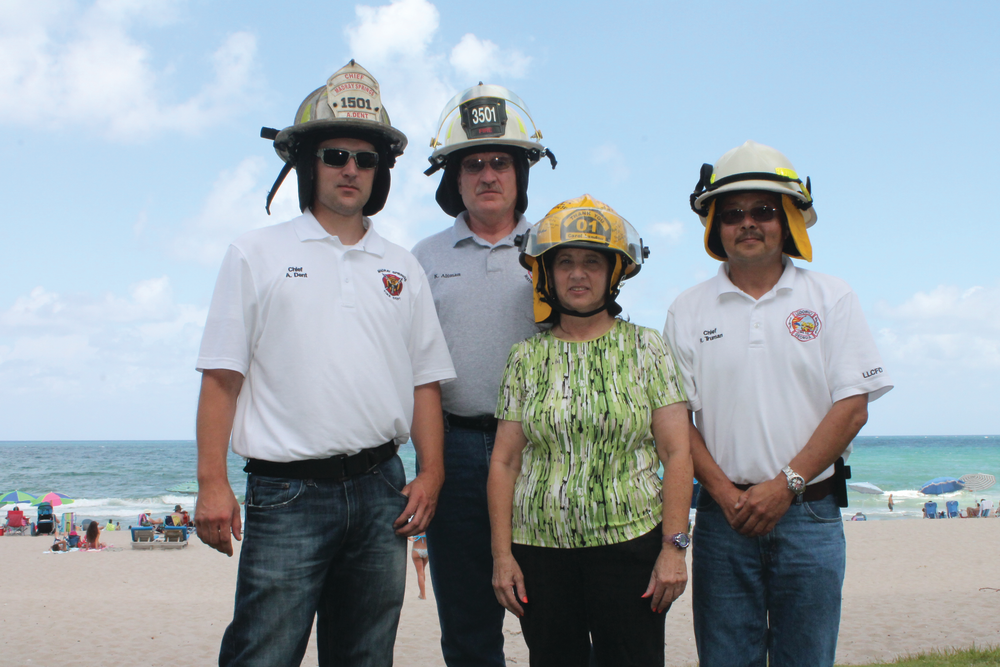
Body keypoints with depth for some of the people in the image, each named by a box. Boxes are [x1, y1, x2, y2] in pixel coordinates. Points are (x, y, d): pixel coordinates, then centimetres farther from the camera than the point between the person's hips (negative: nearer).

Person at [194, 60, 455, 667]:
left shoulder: (402, 269, 13)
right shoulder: (256, 255, 4)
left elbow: (425, 382, 13)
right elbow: (222, 378, -1)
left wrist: (430, 474, 1)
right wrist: (212, 483, -9)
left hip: (381, 490, 4)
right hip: (287, 491, -3)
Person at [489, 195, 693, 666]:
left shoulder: (646, 348, 4)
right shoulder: (526, 357, 8)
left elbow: (676, 455, -1)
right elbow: (504, 463, 6)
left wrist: (674, 547, -8)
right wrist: (502, 554, 0)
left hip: (630, 542, -2)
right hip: (540, 549, 2)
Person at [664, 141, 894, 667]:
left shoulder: (830, 299, 5)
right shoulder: (688, 311, 7)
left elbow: (853, 407, -1)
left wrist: (786, 484, -10)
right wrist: (726, 493, -9)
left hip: (810, 512, 0)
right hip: (723, 515, 1)